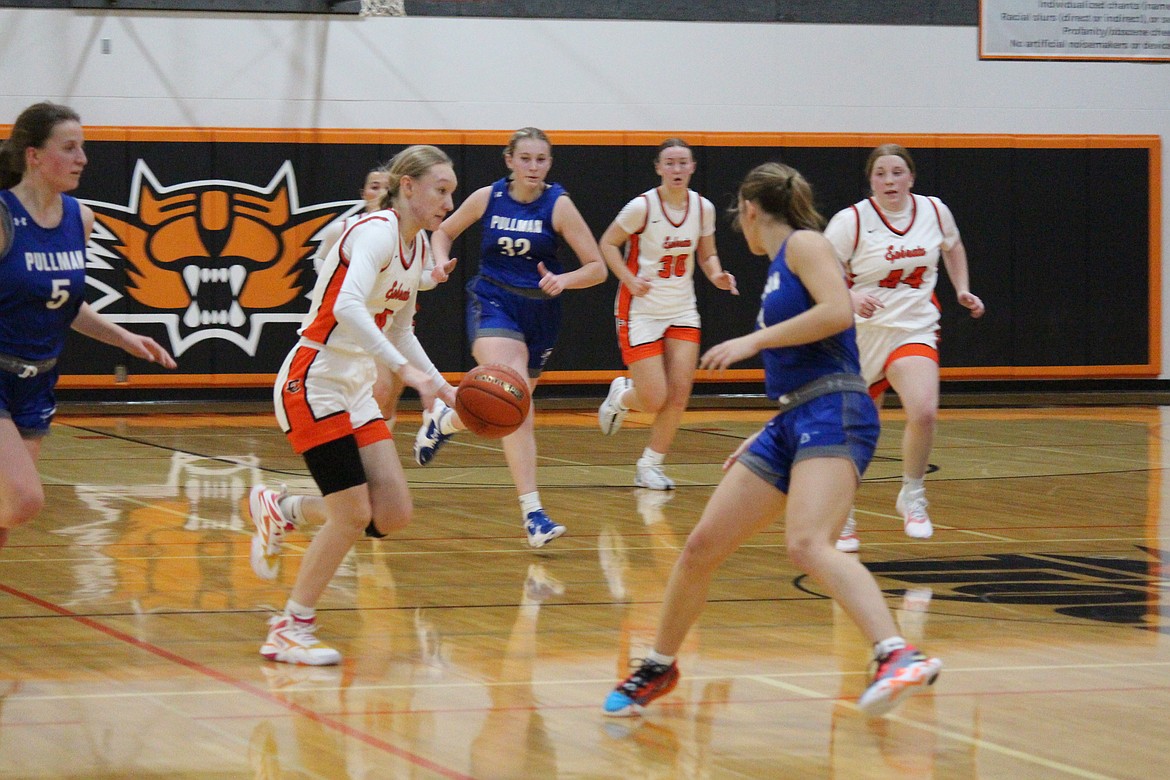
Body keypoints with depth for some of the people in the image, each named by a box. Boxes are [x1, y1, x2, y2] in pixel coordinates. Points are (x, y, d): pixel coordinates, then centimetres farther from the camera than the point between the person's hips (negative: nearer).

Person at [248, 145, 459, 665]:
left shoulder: (419, 245, 10)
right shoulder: (376, 232, -18)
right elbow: (348, 306, -37)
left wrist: (444, 389, 12)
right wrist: (406, 370, -42)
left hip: (356, 389, 9)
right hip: (313, 384, -9)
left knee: (393, 514, 1)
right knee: (354, 514, -9)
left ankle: (281, 510, 23)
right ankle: (290, 630, 6)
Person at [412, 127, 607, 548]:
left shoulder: (558, 205, -8)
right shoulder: (487, 197, -3)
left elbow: (597, 268, -8)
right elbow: (444, 231, 15)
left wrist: (562, 280, -27)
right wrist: (441, 261, -5)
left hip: (539, 311, 2)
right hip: (492, 303, -2)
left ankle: (445, 419, 48)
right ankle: (532, 511, -30)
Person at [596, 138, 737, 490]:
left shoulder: (703, 207, -1)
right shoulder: (642, 207, -15)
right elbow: (608, 244, -5)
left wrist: (717, 276, -9)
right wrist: (630, 280, -18)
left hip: (682, 310, 5)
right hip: (642, 311, -5)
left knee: (680, 392, -6)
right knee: (654, 400, -9)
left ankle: (650, 465, 11)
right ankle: (620, 397, 28)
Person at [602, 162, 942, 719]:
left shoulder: (804, 244, 1)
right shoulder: (777, 270, 26)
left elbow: (838, 312, -16)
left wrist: (754, 340, -12)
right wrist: (761, 439, 30)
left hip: (833, 416, -9)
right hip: (791, 426, 9)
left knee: (807, 545, -31)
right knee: (701, 547, 9)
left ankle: (900, 658, -45)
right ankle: (659, 668, 27)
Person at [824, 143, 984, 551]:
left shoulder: (934, 211, 0)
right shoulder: (852, 220, -12)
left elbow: (953, 247, 23)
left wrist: (962, 290, 11)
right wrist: (850, 295, -32)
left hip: (916, 330, 1)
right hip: (863, 334, -1)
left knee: (924, 412, -24)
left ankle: (912, 496, -1)